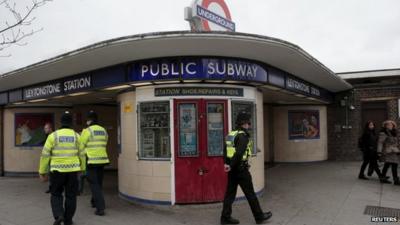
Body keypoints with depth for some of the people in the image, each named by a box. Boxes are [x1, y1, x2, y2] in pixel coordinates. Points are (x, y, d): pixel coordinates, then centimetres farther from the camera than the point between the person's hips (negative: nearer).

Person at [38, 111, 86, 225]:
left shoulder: (53, 135, -7)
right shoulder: (76, 136, -2)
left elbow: (45, 154, -7)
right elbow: (81, 154, 4)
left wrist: (42, 172, 1)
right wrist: (82, 168, 17)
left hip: (57, 170, -1)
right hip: (72, 170, 1)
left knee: (56, 195, 14)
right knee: (70, 196, 12)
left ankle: (59, 215, -6)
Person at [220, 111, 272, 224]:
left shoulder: (231, 134, 10)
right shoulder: (243, 136, -16)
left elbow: (225, 149, 9)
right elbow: (239, 153, -25)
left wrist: (227, 163, 1)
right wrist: (231, 166, -17)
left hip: (232, 169, 8)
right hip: (241, 169, -8)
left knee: (230, 193, 12)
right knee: (250, 194, 6)